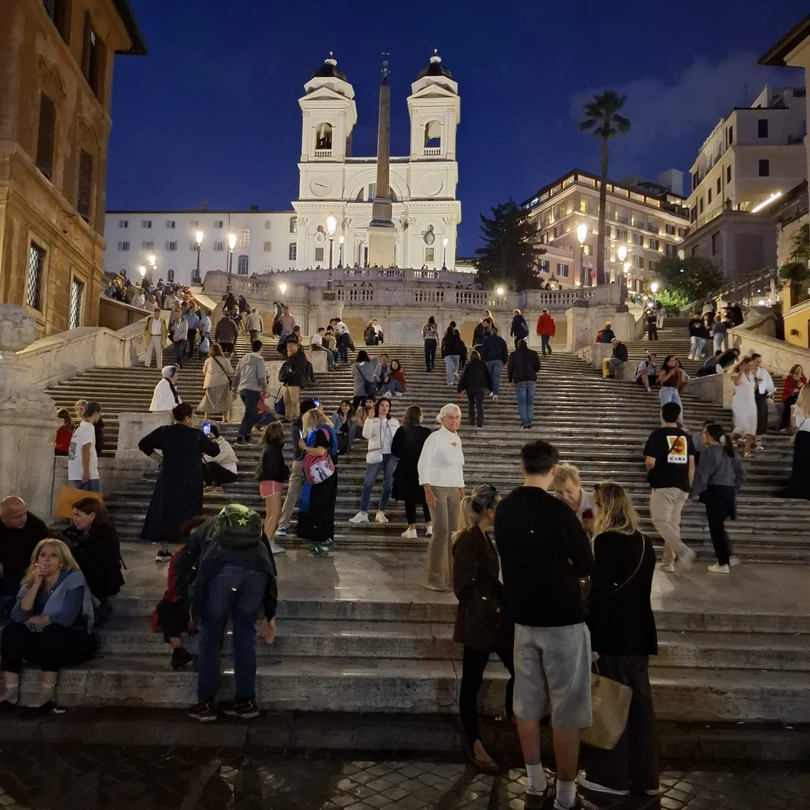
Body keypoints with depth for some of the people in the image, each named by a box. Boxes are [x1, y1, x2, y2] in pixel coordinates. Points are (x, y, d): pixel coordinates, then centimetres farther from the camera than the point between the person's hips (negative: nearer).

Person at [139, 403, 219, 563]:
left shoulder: (164, 431, -2)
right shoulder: (196, 434, -10)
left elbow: (143, 444, 3)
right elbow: (215, 450, -2)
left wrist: (159, 458, 8)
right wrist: (211, 442, 19)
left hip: (168, 479, 3)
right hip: (190, 482, -3)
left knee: (164, 511, 13)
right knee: (188, 514, 7)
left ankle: (163, 550, 17)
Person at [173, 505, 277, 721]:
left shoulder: (207, 527, 37)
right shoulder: (257, 528, 39)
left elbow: (181, 566, 30)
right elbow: (271, 571, 36)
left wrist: (188, 604, 39)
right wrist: (270, 617, 43)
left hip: (221, 568, -2)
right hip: (256, 570, 2)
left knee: (210, 636, 15)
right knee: (245, 635, 19)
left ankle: (206, 704, 23)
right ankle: (245, 702, 27)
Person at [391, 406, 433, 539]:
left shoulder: (401, 431, -6)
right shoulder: (426, 432, -8)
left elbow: (394, 450, -2)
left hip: (405, 469, 0)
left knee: (409, 500, 7)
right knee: (425, 498, 15)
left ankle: (412, 529, 8)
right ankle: (429, 526, 10)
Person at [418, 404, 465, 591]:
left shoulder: (457, 439, 12)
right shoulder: (435, 437, -10)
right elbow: (422, 465, -16)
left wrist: (462, 491, 16)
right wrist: (428, 491, -22)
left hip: (454, 491, 7)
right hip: (437, 489, -7)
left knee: (453, 532, 6)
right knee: (441, 531, -13)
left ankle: (450, 575, 16)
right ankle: (433, 578, -2)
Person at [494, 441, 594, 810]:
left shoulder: (503, 509, 1)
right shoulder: (557, 510, -18)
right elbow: (587, 565, -9)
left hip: (523, 618, 6)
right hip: (563, 621, -6)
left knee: (527, 705, 15)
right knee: (566, 712, 6)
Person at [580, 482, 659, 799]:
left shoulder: (605, 541, -17)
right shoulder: (644, 542, 7)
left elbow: (598, 593, -19)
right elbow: (639, 590, 14)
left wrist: (590, 638, -14)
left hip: (612, 635, -7)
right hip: (639, 633, 7)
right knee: (639, 702, 14)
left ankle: (612, 777, 17)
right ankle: (645, 776, 24)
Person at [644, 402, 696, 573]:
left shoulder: (657, 435, -6)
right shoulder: (686, 437, 9)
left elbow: (650, 462, -14)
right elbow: (691, 465, 8)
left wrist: (650, 469, 9)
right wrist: (688, 487, 15)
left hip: (662, 486, -5)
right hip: (682, 487, 5)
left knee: (661, 522, -4)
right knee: (673, 523, 11)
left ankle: (684, 551, -23)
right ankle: (668, 562, 13)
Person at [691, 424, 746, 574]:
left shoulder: (709, 451, -10)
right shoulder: (730, 451, 15)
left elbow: (702, 474, -15)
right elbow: (741, 472, 18)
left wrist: (693, 493, -10)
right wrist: (735, 487, 21)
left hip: (715, 491, -8)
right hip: (729, 491, 8)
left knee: (716, 528, 0)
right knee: (719, 526, 20)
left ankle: (722, 563, 4)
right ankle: (727, 557, 20)